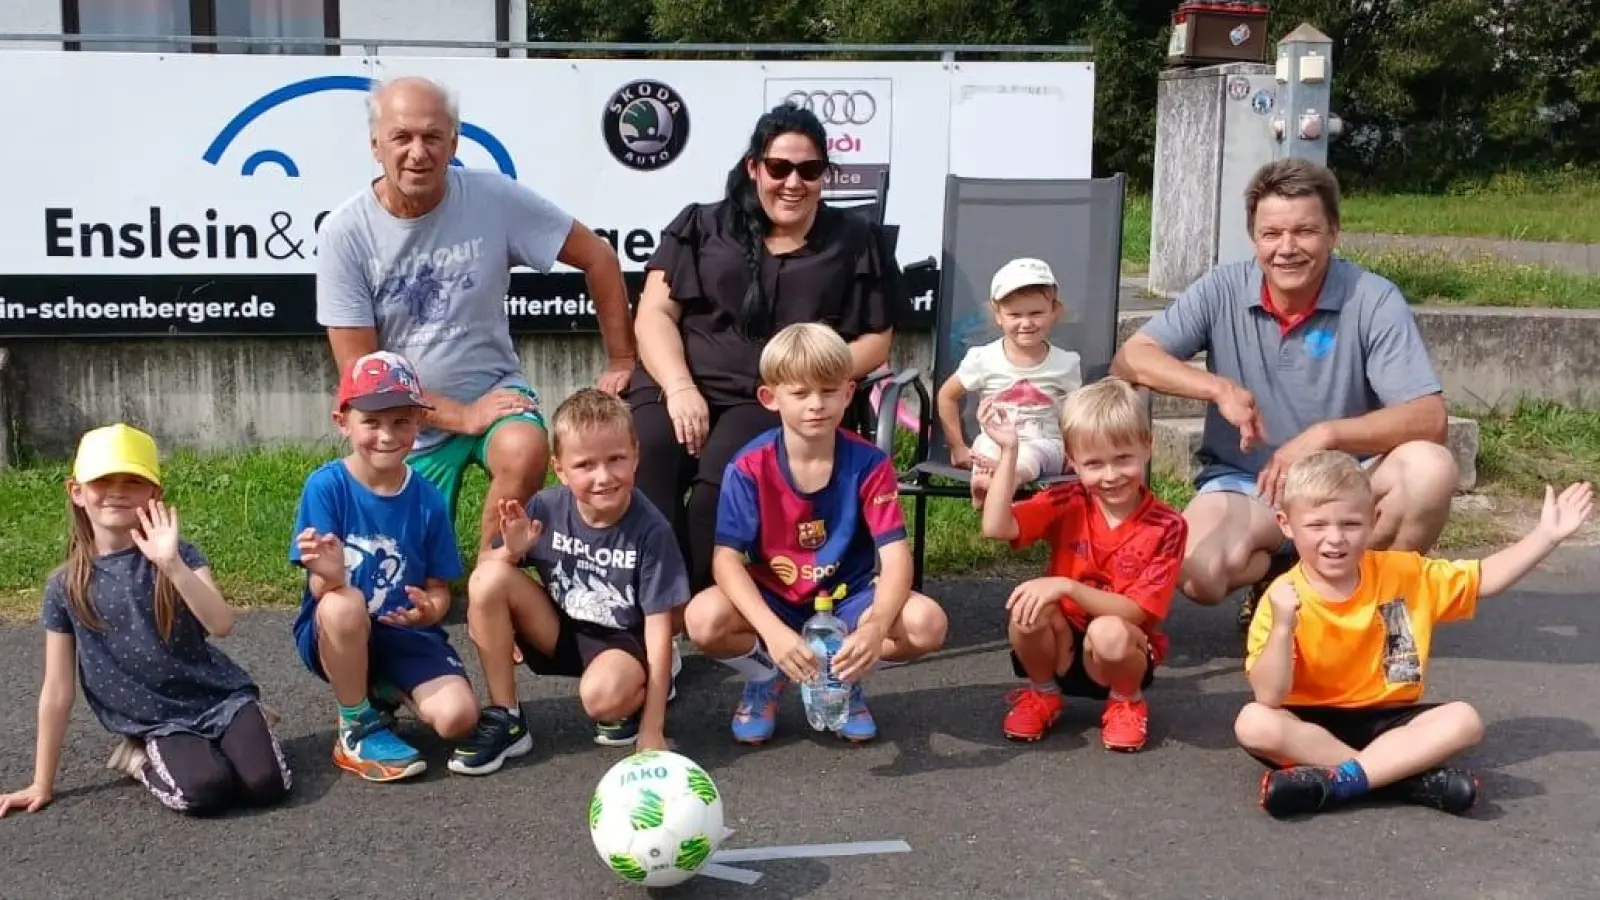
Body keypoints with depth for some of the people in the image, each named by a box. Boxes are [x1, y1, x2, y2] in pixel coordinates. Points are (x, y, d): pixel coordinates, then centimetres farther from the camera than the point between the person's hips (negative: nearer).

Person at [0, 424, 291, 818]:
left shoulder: (178, 554, -5)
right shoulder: (66, 586, -2)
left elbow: (222, 625, -22)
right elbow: (58, 690, 2)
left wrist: (172, 565, -36)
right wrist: (42, 785, 5)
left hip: (219, 696, 1)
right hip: (158, 721, 0)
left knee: (266, 784, -22)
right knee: (205, 790, -29)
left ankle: (212, 744, 10)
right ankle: (143, 759, 4)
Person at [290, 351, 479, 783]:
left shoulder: (427, 499, -5)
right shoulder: (326, 486, -13)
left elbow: (439, 589, 2)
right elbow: (320, 588, -14)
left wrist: (427, 611, -22)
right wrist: (330, 575, -40)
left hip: (406, 635, 2)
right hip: (332, 635, -2)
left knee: (457, 717, -22)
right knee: (345, 604, -37)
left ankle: (385, 694, 15)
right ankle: (359, 729, -11)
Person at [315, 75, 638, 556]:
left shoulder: (493, 197, -13)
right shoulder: (344, 232, -12)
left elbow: (598, 258, -3)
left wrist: (621, 363, -5)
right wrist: (460, 416, -17)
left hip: (493, 389, -1)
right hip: (410, 421, 1)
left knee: (523, 453, -33)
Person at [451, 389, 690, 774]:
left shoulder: (651, 530, -22)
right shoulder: (547, 508, -14)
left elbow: (660, 627, -19)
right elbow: (485, 566, -1)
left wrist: (652, 734, -21)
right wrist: (512, 551, -27)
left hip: (624, 641, -4)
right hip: (562, 631, 5)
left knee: (603, 694, -39)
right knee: (488, 579, -21)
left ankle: (636, 699, 2)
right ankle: (504, 719, -8)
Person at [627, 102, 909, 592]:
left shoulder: (855, 241, 17)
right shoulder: (702, 226, 17)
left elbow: (876, 341, 13)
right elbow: (654, 314, 9)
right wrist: (680, 388, -10)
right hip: (681, 384, 1)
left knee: (723, 476, -34)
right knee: (644, 459, -33)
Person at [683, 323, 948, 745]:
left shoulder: (869, 465, -15)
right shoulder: (749, 468, -16)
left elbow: (895, 556, -21)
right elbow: (727, 558, -22)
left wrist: (876, 626, -42)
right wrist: (773, 632, -38)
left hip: (846, 598, 1)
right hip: (771, 600, -1)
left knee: (926, 623, -28)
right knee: (704, 619, -32)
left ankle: (846, 679, 5)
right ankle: (765, 677, 3)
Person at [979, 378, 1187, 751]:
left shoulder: (1166, 526, -13)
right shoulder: (1066, 504, -7)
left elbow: (1137, 612, -18)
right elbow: (996, 528, -22)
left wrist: (1067, 586, -30)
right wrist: (1009, 450, -25)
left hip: (1122, 654, -2)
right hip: (1062, 649, 2)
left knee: (1108, 632, -35)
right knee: (1030, 606, -28)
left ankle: (1126, 701, 0)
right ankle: (1043, 694, 2)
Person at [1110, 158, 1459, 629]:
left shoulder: (1373, 299, -12)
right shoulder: (1223, 290, -6)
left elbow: (1429, 418, -18)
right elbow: (1129, 358, -10)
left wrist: (1325, 434, -32)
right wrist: (1219, 388, -23)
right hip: (1242, 484, 0)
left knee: (1429, 468, -31)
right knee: (1197, 575, -30)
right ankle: (1278, 573, 6)